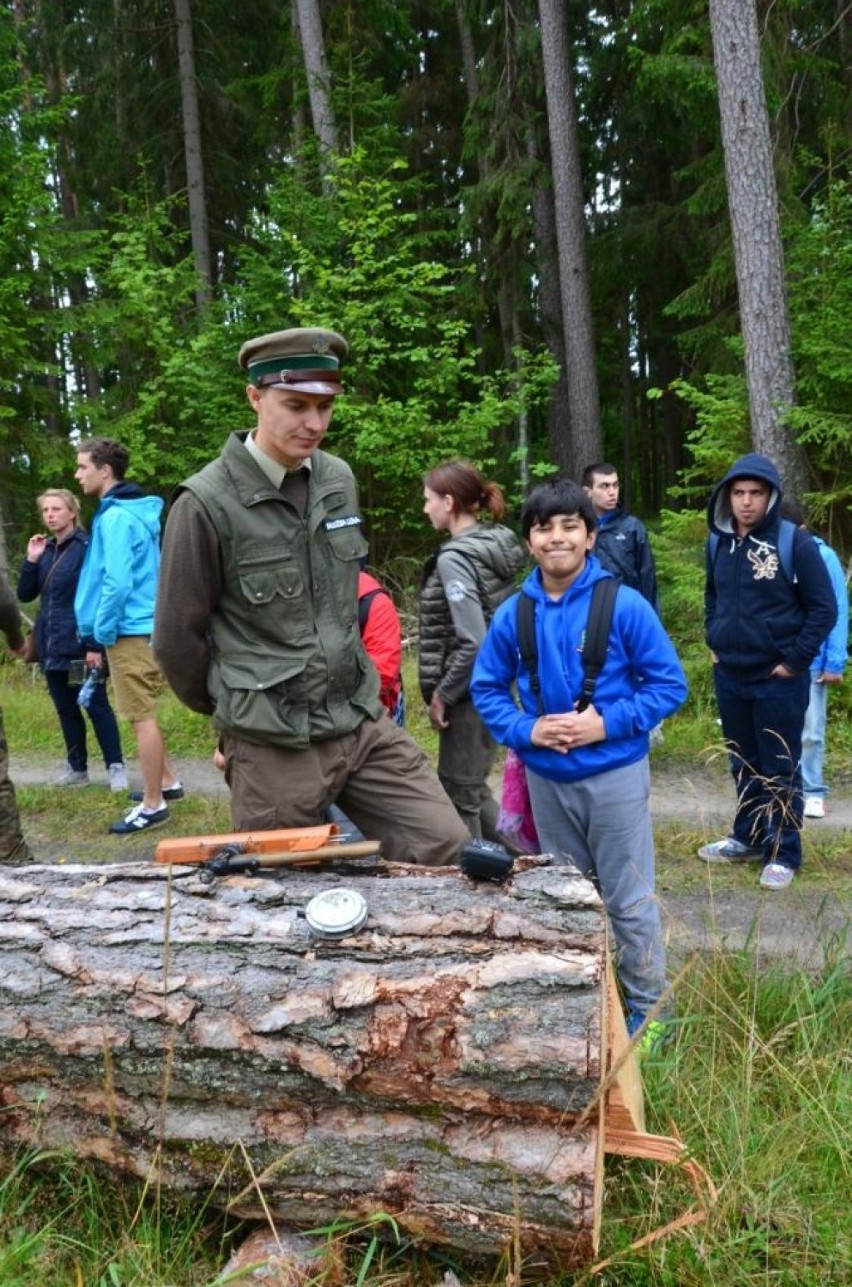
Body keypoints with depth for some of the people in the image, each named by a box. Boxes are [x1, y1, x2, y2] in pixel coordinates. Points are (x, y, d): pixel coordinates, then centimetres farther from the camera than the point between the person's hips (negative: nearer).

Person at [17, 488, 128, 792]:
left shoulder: (86, 547, -9)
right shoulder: (45, 551, 12)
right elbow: (25, 595, 10)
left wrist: (94, 645, -19)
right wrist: (31, 560, -4)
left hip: (80, 645, -7)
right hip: (52, 646, 7)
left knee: (96, 706, -2)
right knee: (66, 709, 12)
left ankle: (116, 767, 5)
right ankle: (77, 768, 21)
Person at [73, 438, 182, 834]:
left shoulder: (115, 517, -16)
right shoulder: (137, 511, 14)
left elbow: (117, 582, -22)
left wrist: (100, 636, -13)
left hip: (130, 631, -10)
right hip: (144, 626, 10)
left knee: (141, 717, -3)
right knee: (143, 714, 20)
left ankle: (153, 805, 5)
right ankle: (166, 781, 31)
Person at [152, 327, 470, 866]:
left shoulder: (339, 480, 5)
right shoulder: (207, 503, -14)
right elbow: (177, 638, -7)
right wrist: (240, 710, 7)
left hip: (364, 721, 5)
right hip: (273, 745, -5)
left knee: (448, 850, 1)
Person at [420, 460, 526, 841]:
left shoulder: (454, 559, -18)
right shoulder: (499, 544, 7)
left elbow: (474, 643, -24)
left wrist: (442, 694, -12)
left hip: (469, 692, -9)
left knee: (458, 794, 5)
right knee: (473, 789, 21)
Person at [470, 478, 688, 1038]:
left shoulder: (625, 605, -13)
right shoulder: (513, 615, -3)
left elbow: (670, 683, -9)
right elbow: (487, 688, 6)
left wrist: (608, 723, -19)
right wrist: (526, 730, -11)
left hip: (616, 775, -4)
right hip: (547, 779, 4)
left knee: (629, 900, 4)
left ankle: (649, 1008, 22)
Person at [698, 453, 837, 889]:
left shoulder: (795, 543, -12)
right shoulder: (718, 542, 5)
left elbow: (824, 608, -11)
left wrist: (796, 661, -13)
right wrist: (713, 641, 12)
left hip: (778, 679, -5)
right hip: (729, 676, 5)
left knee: (780, 770, 4)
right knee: (743, 765, 17)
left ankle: (782, 853, 15)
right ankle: (747, 837, 31)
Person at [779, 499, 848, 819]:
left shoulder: (823, 557, -6)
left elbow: (837, 611, -6)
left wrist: (835, 663, -10)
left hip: (811, 662, -1)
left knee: (811, 732, 6)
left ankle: (813, 793, 16)